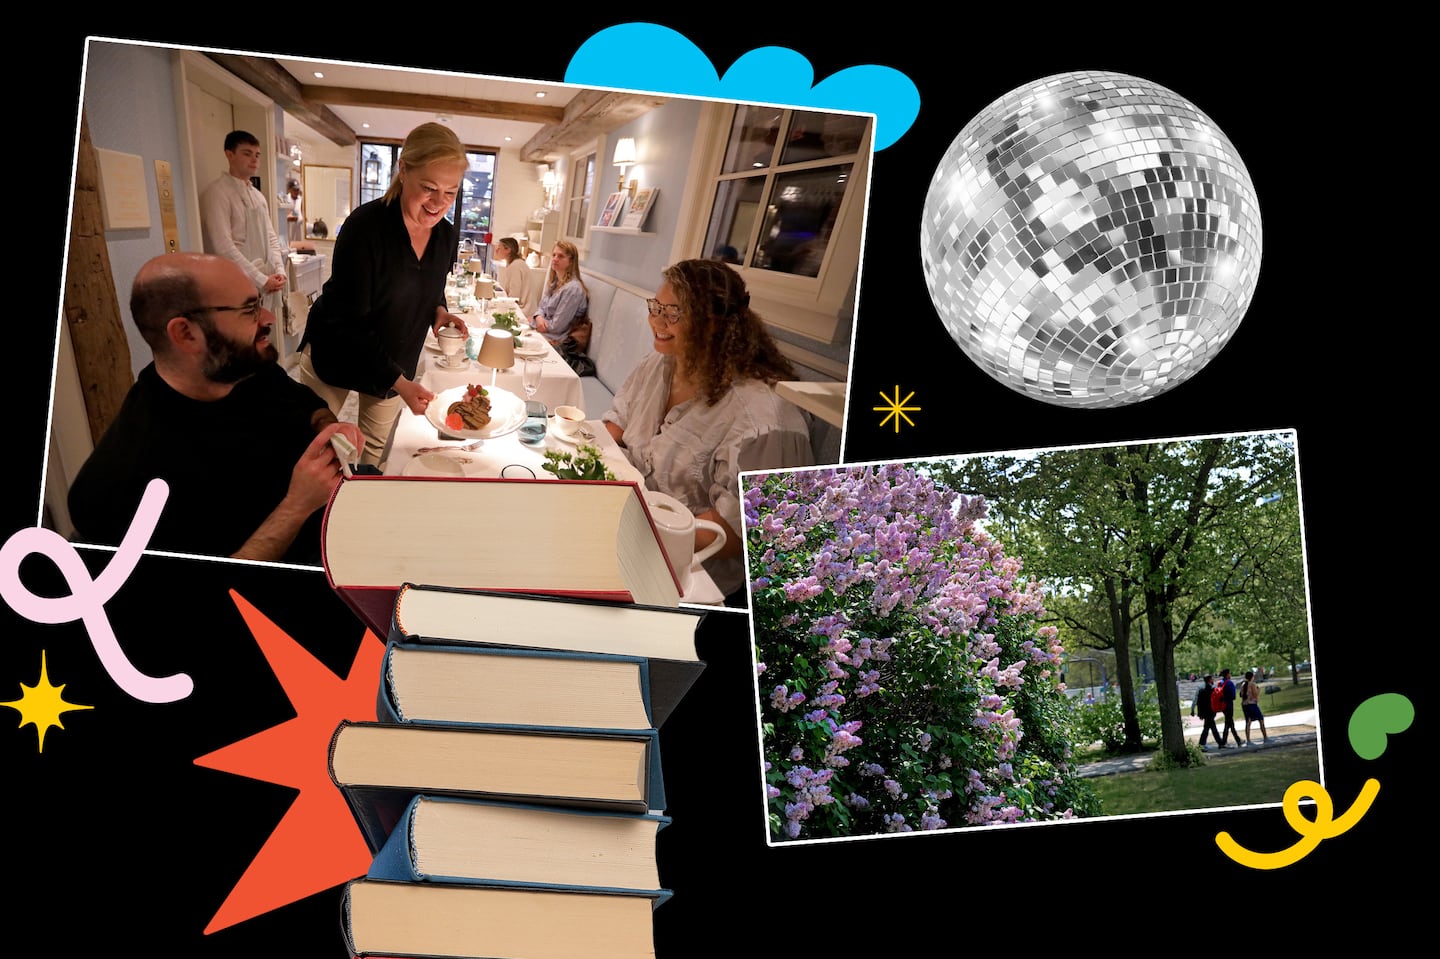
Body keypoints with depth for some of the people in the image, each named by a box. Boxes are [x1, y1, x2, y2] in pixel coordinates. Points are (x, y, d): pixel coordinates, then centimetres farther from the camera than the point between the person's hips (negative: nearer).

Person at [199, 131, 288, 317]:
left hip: (266, 286, 8)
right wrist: (261, 279, -16)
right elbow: (223, 247, -16)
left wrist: (279, 271, 0)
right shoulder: (217, 193, -9)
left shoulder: (258, 196, 16)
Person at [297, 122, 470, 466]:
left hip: (394, 366, 5)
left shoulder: (445, 235, -9)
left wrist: (439, 312, -13)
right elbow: (348, 323, -28)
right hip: (335, 357, -5)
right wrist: (399, 382, -35)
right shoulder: (365, 227, -29)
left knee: (375, 448, 15)